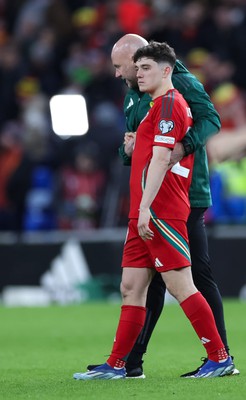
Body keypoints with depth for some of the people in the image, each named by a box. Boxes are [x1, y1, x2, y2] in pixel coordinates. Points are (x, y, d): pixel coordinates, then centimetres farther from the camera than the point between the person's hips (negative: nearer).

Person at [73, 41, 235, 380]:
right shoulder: (161, 105, 21)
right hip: (145, 214, 10)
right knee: (131, 288, 8)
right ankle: (116, 365, 9)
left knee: (180, 285, -8)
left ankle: (220, 358, -3)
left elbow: (160, 159, -18)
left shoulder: (168, 104, -10)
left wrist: (145, 207, -21)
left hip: (161, 212, -10)